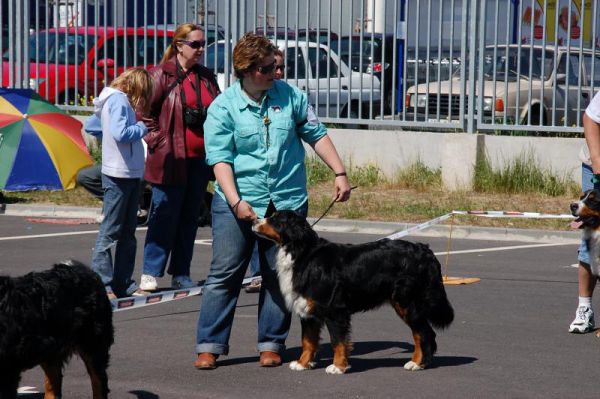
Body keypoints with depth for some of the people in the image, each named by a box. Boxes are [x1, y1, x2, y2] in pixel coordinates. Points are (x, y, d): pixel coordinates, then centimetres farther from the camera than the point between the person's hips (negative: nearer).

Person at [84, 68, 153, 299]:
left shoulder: (114, 99, 15)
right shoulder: (119, 100, -13)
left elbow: (90, 126, 26)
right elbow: (121, 133, -27)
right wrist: (141, 128, -10)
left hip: (131, 175, 10)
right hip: (118, 175, -10)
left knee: (128, 232, 13)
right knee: (110, 231, -6)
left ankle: (123, 282, 18)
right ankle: (102, 284, -4)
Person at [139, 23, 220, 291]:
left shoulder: (207, 78, 14)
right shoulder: (162, 75, -4)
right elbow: (145, 113, -3)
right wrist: (157, 141, -9)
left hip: (200, 158, 6)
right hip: (170, 159, -6)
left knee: (190, 218, 9)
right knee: (165, 216, -4)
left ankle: (181, 275, 15)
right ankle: (150, 274, 3)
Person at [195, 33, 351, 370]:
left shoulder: (289, 95, 5)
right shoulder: (223, 108, -3)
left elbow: (317, 135, 12)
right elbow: (220, 159, -8)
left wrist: (340, 173, 7)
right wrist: (236, 202, -18)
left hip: (287, 202, 2)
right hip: (239, 203, -2)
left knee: (280, 276, 5)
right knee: (225, 273, -3)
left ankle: (272, 344, 14)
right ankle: (210, 346, 1)